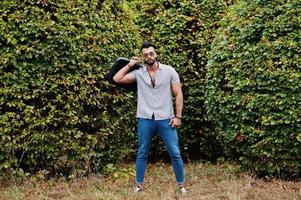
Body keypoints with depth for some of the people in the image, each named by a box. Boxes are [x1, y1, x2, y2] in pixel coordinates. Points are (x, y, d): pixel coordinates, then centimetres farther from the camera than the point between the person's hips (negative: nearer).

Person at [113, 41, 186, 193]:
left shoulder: (169, 71, -1)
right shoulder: (138, 73, 3)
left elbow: (178, 94, 0)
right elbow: (117, 79, -2)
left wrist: (178, 116, -6)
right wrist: (130, 65, 2)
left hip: (165, 119, -1)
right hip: (145, 120, 1)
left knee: (175, 153, 2)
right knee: (142, 154, 10)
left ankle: (181, 185, 14)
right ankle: (138, 185, 22)